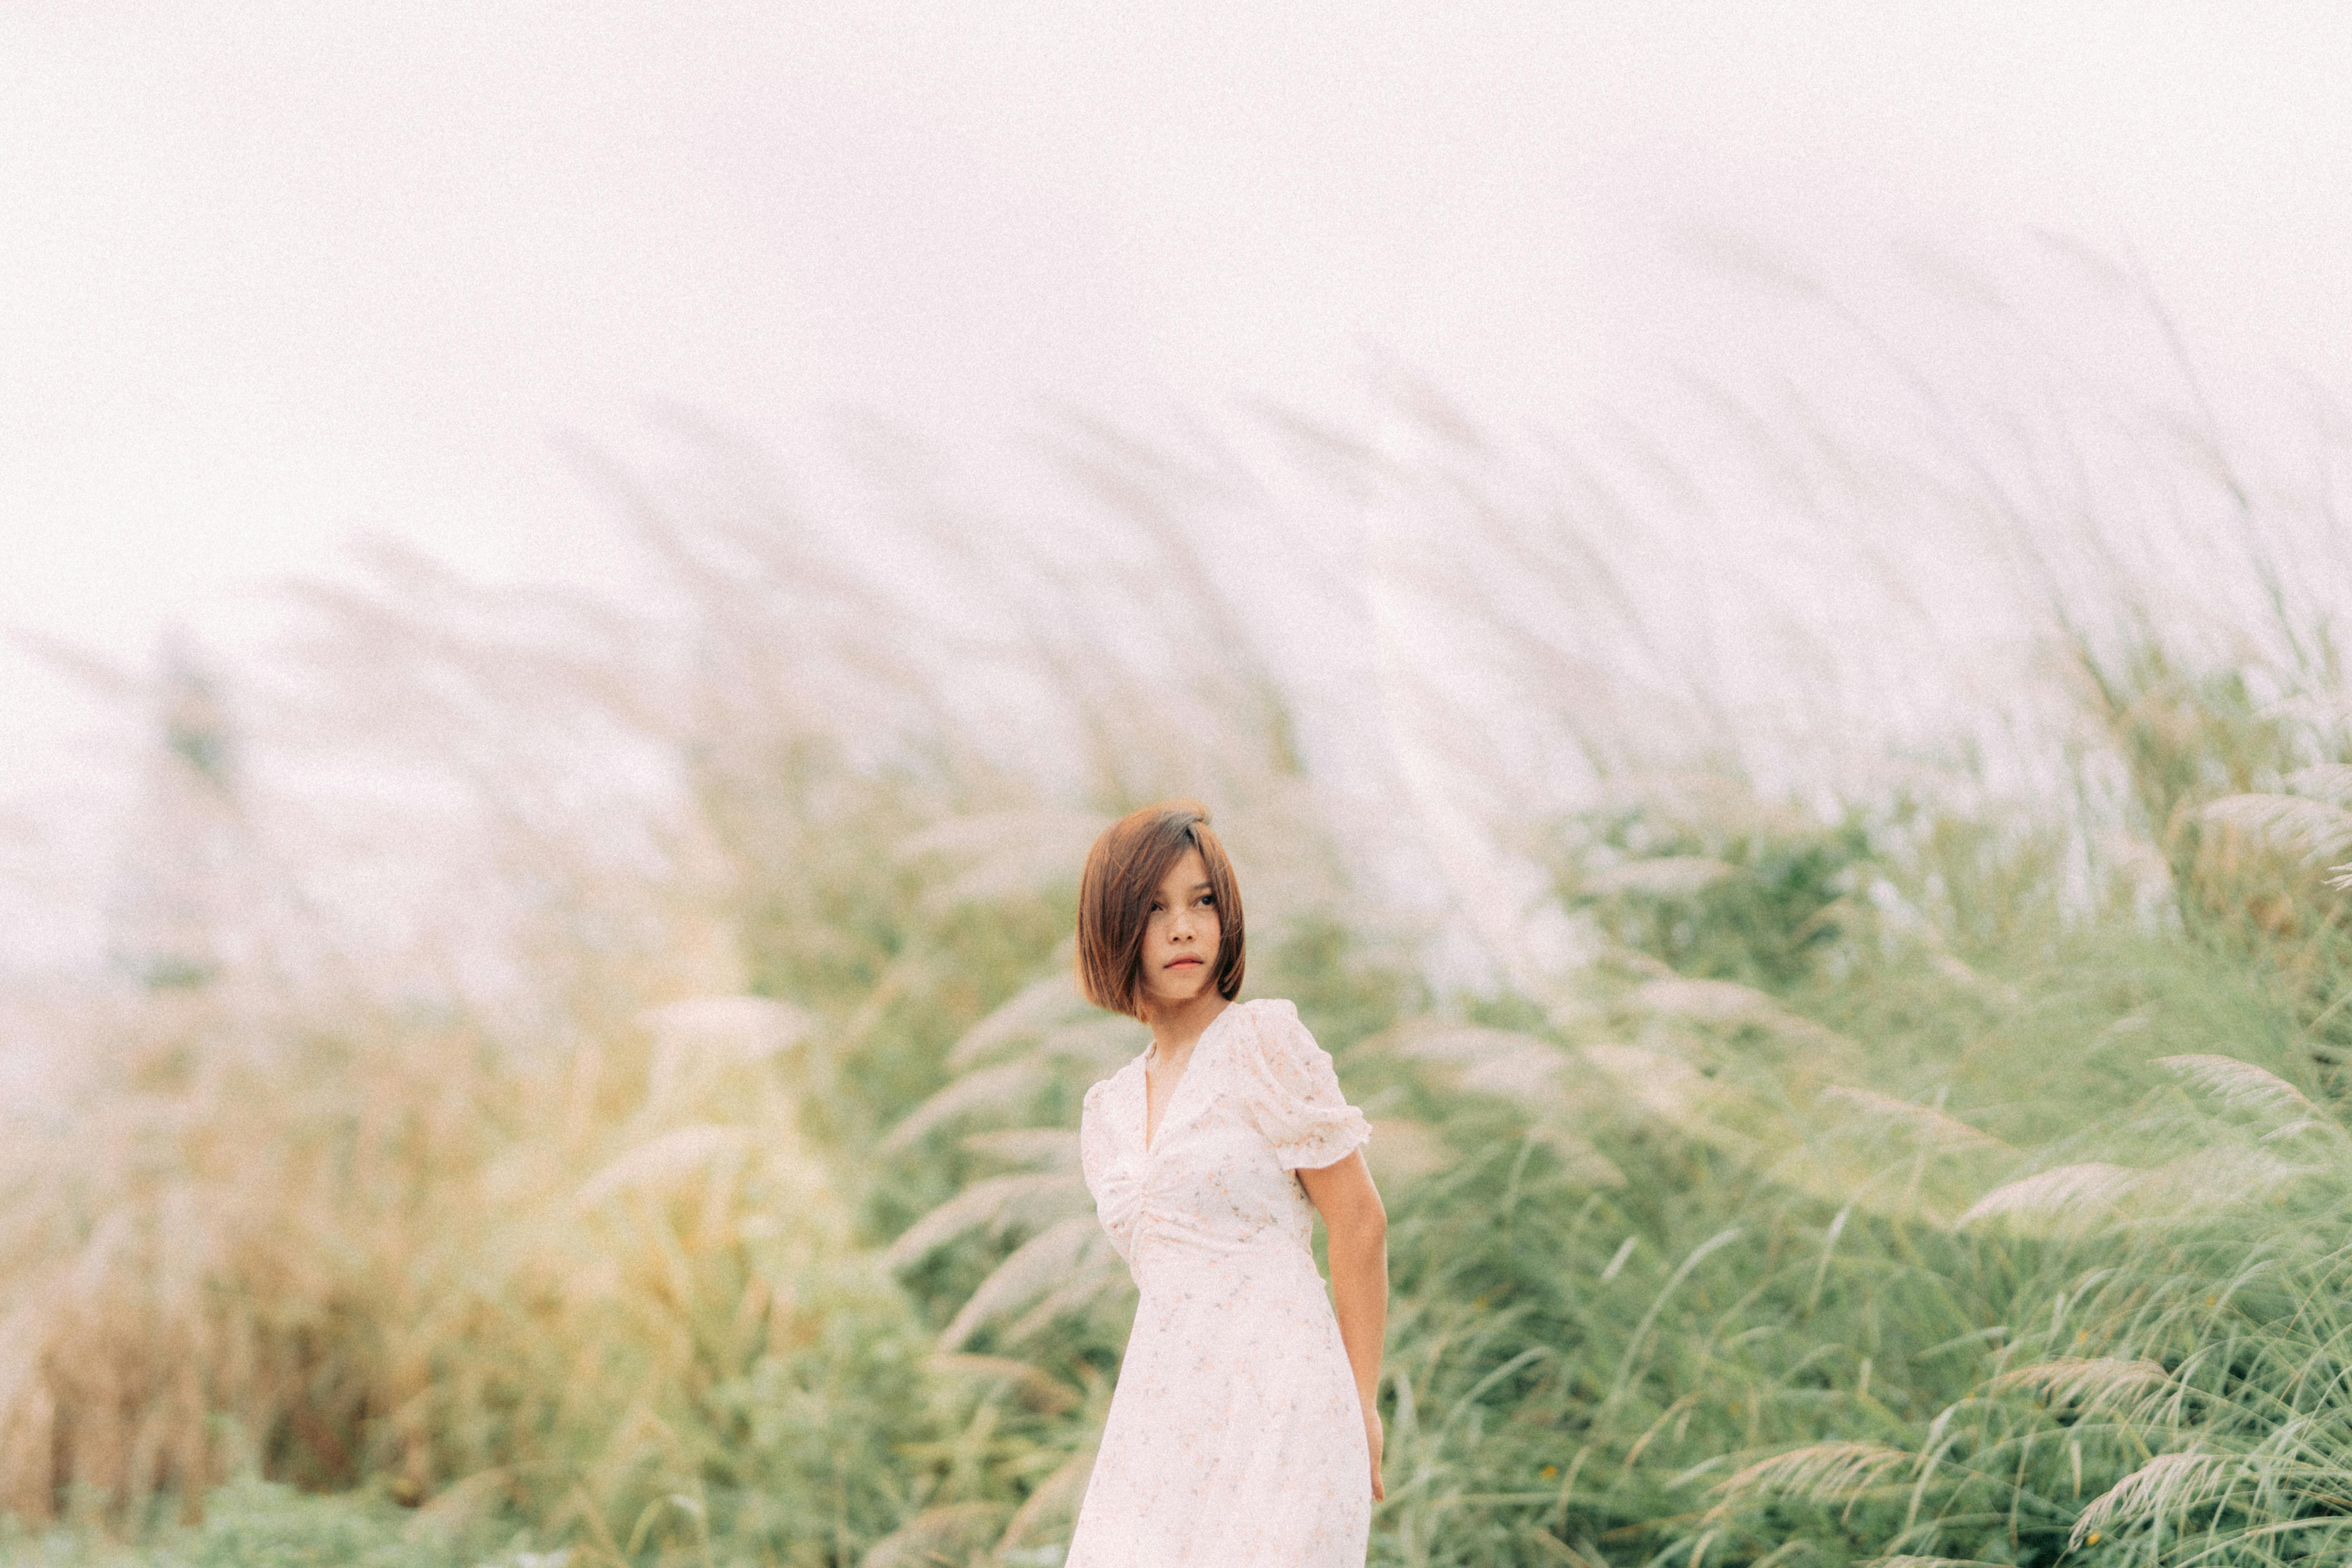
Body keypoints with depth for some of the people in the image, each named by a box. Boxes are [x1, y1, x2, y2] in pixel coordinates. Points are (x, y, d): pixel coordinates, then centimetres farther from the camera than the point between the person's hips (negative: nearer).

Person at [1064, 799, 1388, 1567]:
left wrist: (1362, 1405, -2)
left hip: (1277, 1406, -6)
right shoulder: (1108, 1111, 16)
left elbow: (1359, 1221, -3)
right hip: (1163, 1423, 6)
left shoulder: (1265, 1041, -3)